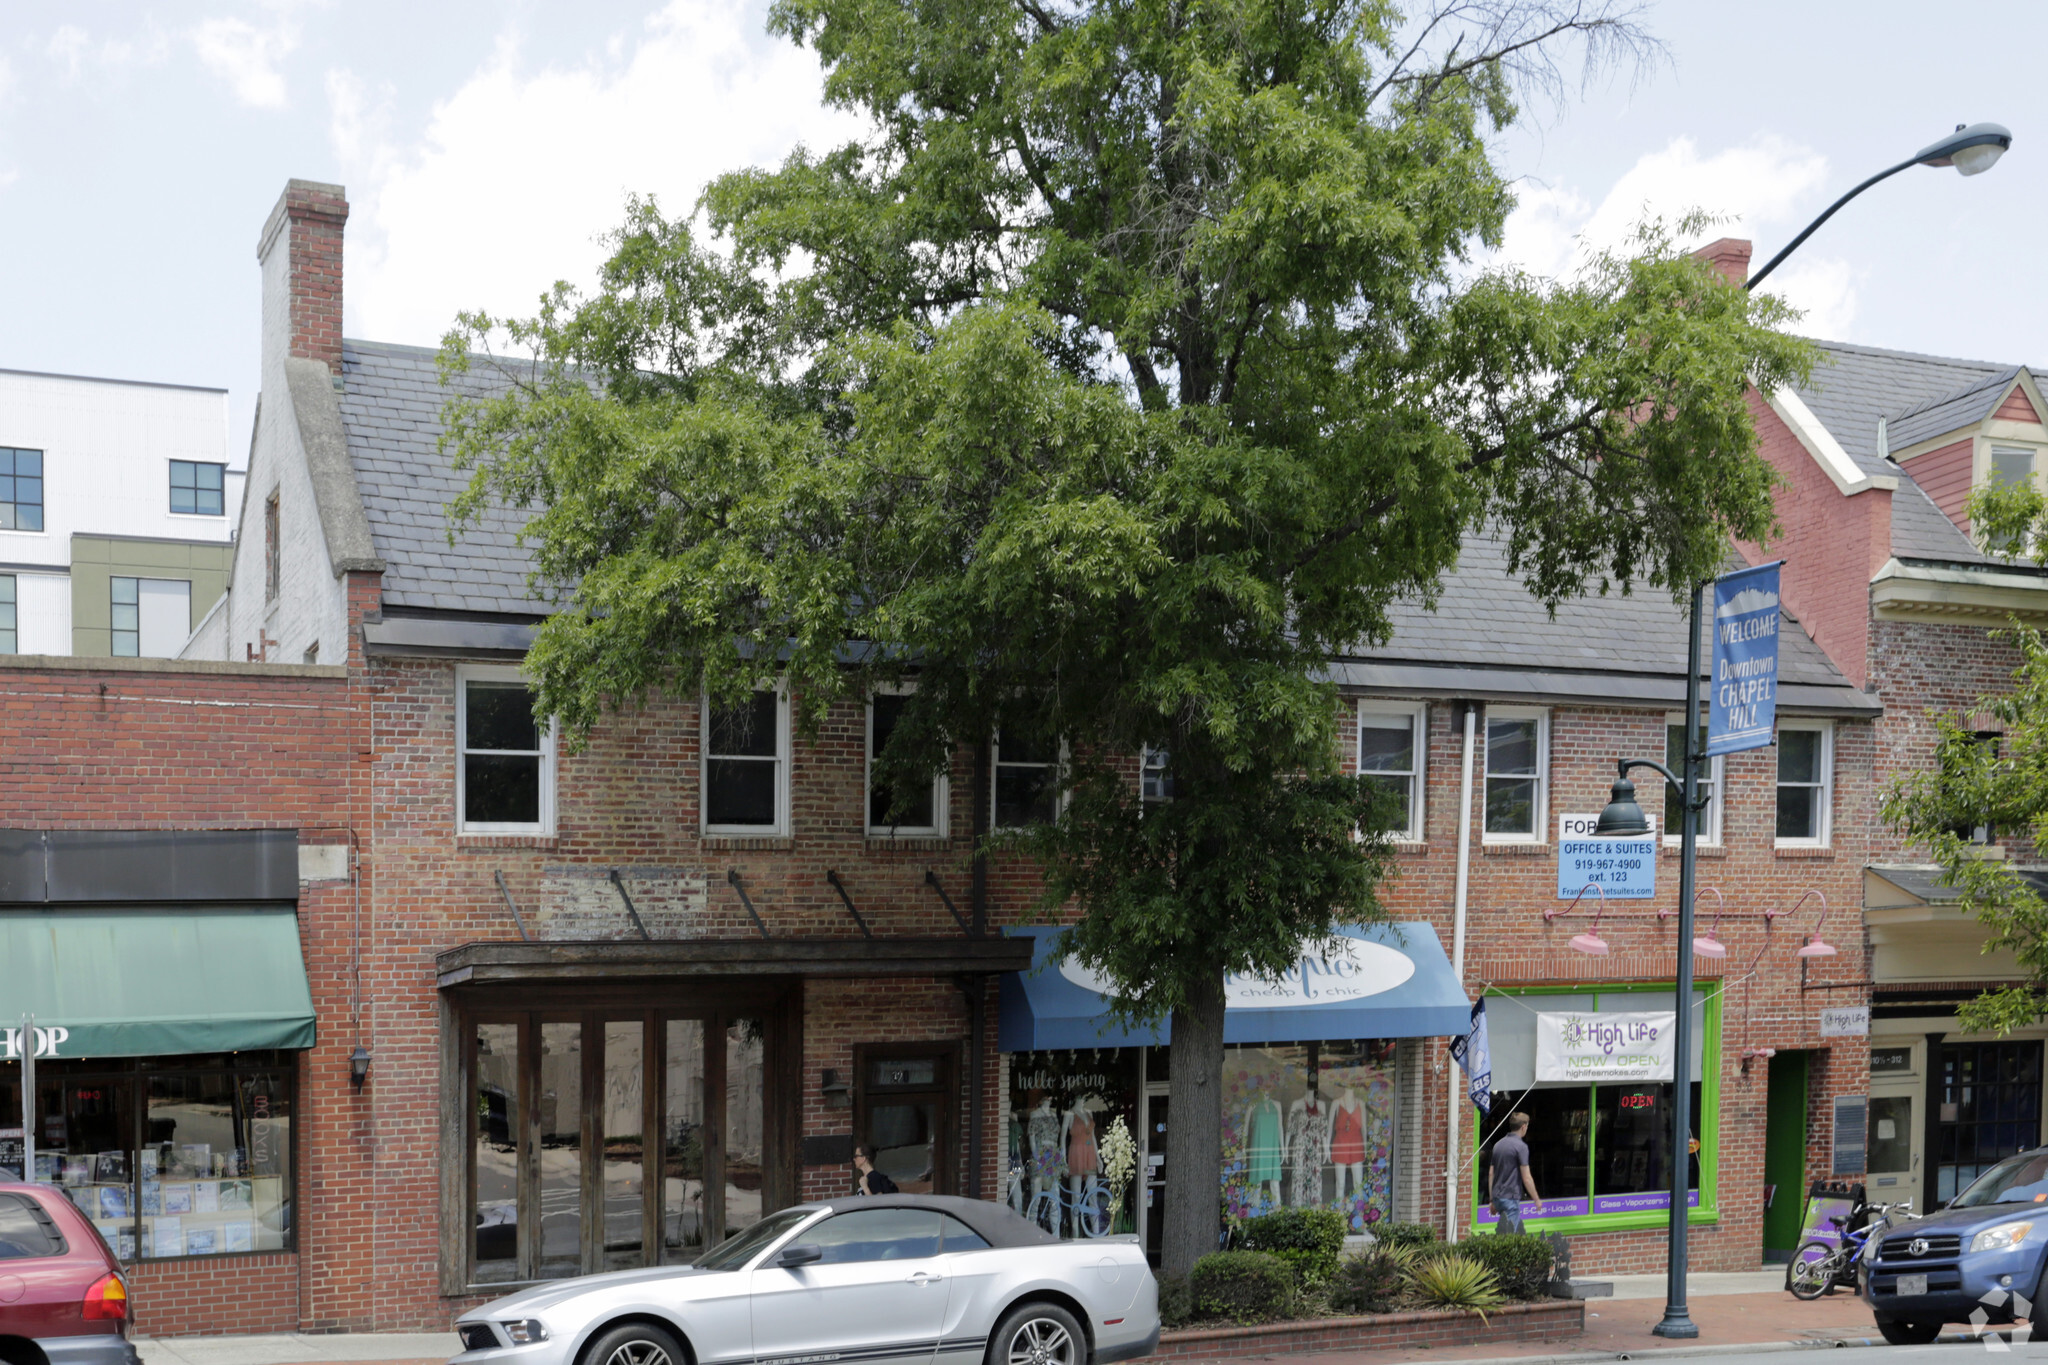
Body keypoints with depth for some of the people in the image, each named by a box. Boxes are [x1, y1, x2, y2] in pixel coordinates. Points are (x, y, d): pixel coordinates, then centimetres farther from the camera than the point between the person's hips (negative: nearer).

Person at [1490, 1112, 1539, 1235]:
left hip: (1497, 1197, 8)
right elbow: (1526, 1178, -14)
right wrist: (1536, 1199, -3)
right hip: (1511, 1197, -8)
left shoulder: (1498, 1145, 12)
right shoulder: (1521, 1146, -12)